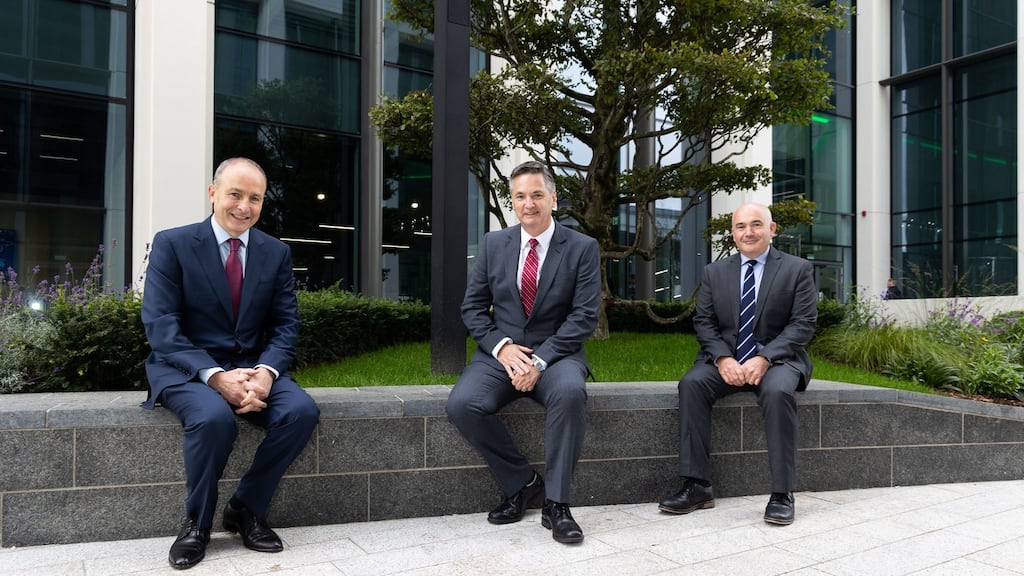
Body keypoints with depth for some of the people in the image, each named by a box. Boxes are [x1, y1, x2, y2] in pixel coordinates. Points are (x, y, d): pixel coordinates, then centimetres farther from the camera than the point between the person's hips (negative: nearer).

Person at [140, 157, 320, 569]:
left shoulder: (277, 253, 6)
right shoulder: (171, 244, -4)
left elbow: (286, 325, 2)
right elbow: (160, 326, -12)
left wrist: (266, 371, -20)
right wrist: (215, 377, -26)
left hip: (253, 366, 4)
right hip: (186, 369, -3)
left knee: (302, 410, -25)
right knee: (214, 417, -35)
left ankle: (245, 508, -2)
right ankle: (196, 521, -6)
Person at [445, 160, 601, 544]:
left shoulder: (582, 248, 0)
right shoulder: (493, 244, 8)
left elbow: (585, 316, -7)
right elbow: (472, 307, 7)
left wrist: (540, 361, -18)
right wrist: (501, 347, -11)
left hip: (556, 353, -2)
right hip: (500, 353, 3)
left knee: (570, 392, -37)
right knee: (461, 405, -26)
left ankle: (556, 503, -20)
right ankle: (522, 483, -5)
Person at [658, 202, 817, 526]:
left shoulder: (797, 269, 3)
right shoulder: (714, 272, 11)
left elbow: (804, 323, -5)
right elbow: (704, 322, 6)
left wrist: (765, 358, -19)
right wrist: (723, 358, -14)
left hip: (777, 359, -2)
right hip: (726, 359, 3)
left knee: (777, 391, -35)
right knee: (691, 383, -26)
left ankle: (782, 493, -25)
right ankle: (697, 486, -23)